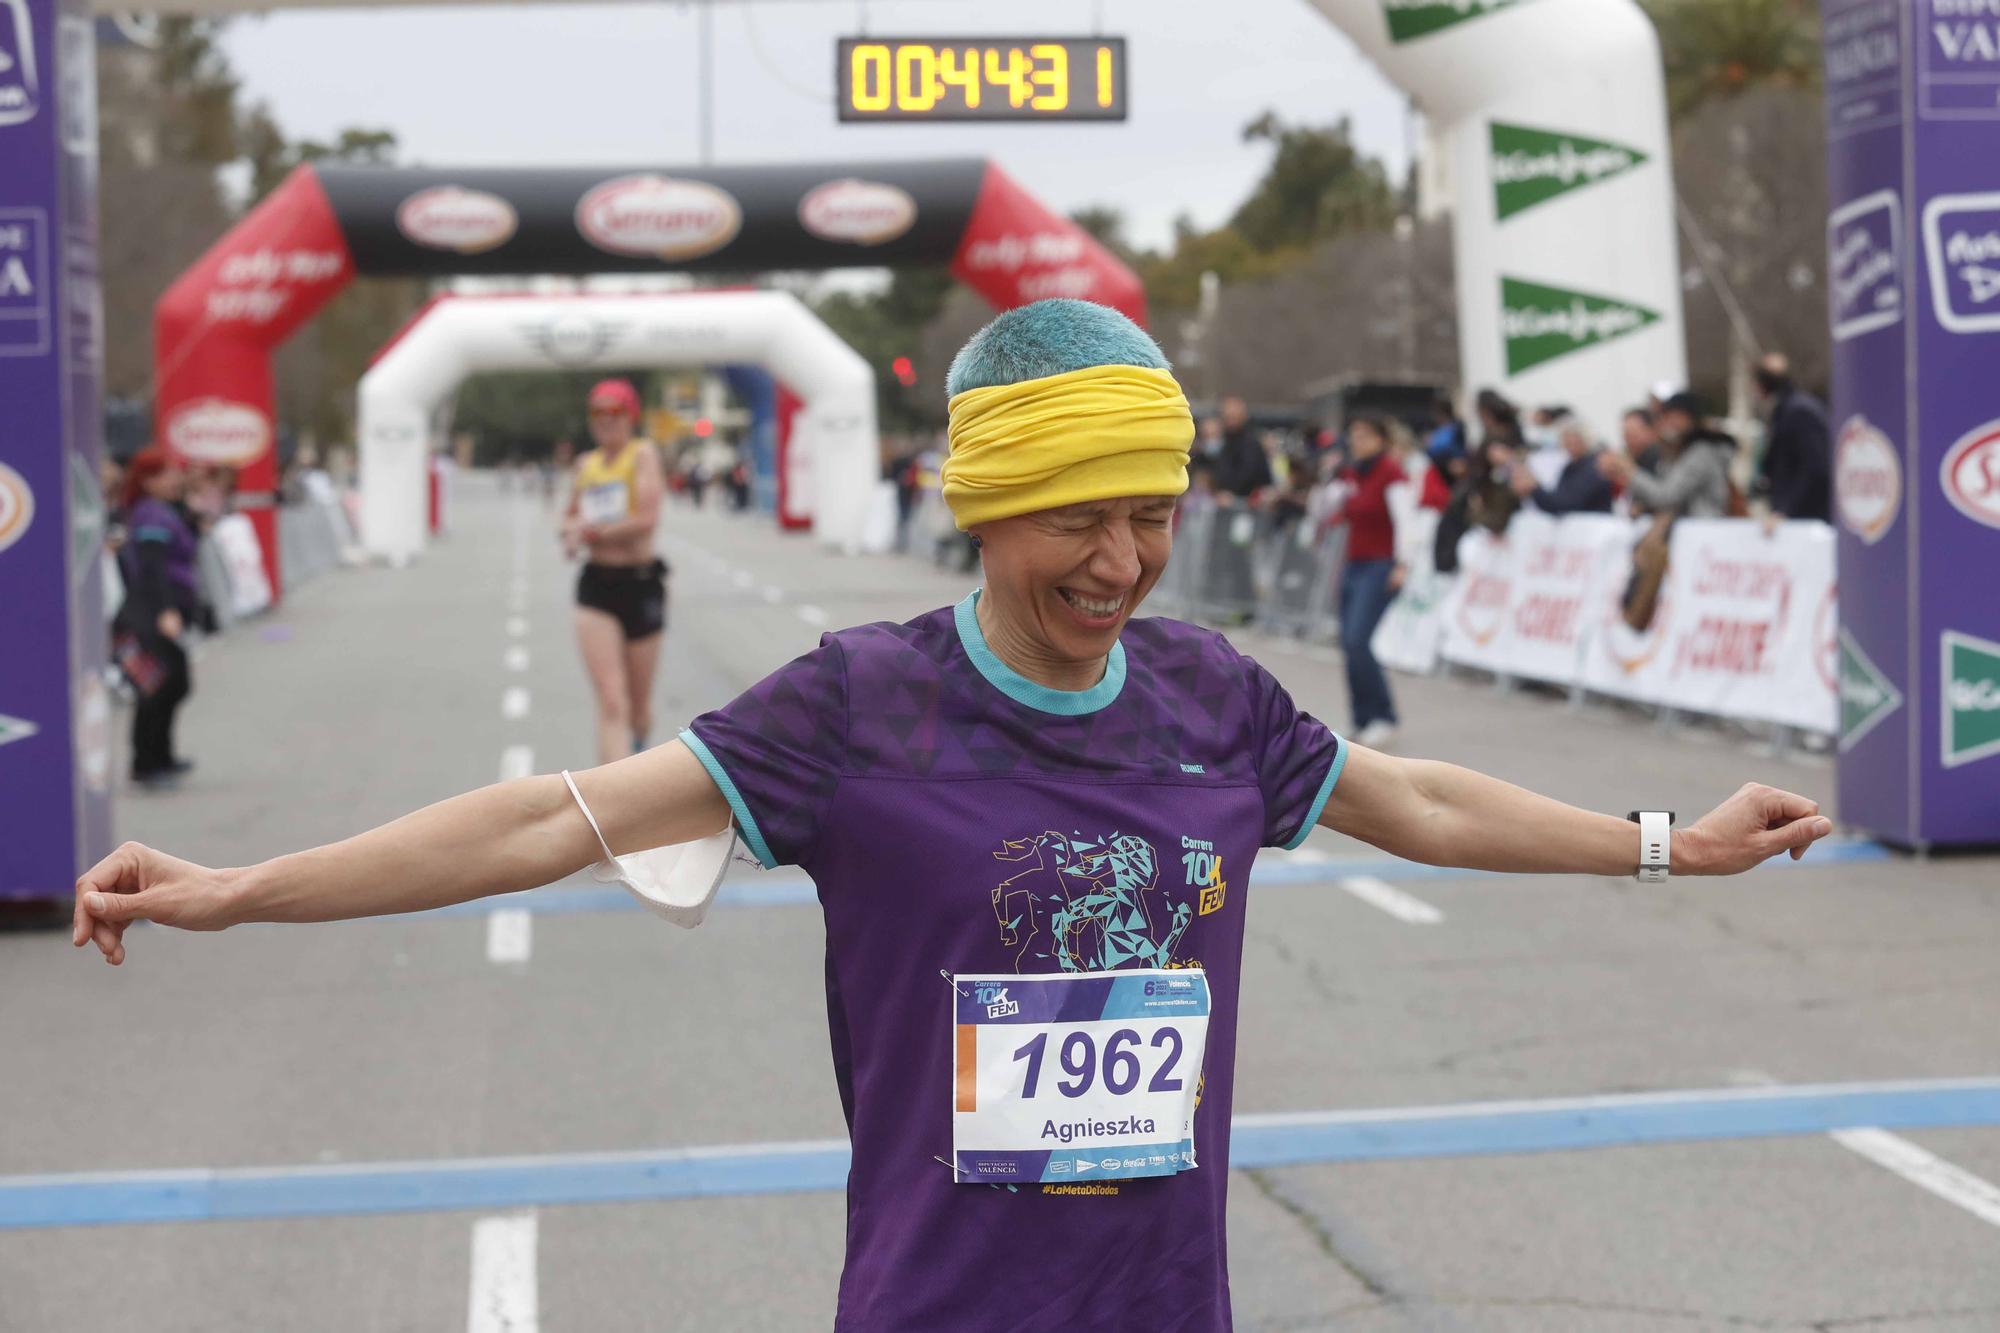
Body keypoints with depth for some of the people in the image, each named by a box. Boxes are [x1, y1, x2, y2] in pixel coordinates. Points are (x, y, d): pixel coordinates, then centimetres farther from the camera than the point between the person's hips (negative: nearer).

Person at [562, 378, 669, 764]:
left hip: (640, 583, -2)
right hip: (596, 586, 3)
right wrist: (572, 531, 0)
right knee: (611, 701, -12)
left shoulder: (643, 453, -5)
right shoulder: (586, 463, 10)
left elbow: (647, 517, -16)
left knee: (639, 702, 11)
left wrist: (594, 532, -10)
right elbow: (571, 515, 23)